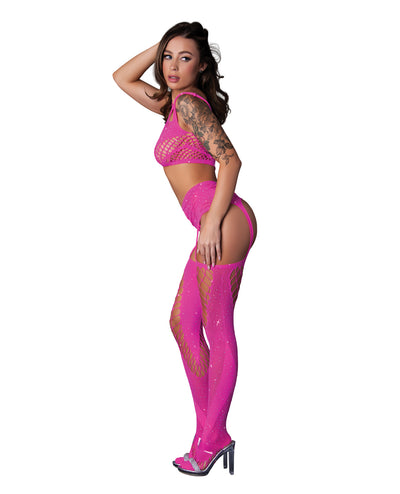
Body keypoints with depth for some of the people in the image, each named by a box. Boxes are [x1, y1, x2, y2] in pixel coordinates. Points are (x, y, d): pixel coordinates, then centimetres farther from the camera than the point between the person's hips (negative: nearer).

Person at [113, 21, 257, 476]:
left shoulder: (190, 102, -6)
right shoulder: (173, 103, 20)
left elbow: (230, 159, -15)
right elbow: (122, 78, 31)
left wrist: (211, 222, -20)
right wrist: (160, 46, 20)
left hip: (223, 224, -10)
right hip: (216, 226, 10)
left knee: (218, 331, -3)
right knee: (183, 323, 11)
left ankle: (212, 440, 7)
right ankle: (209, 430, 18)